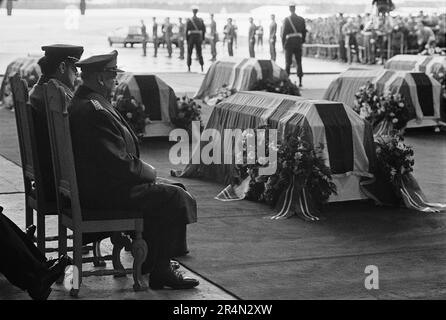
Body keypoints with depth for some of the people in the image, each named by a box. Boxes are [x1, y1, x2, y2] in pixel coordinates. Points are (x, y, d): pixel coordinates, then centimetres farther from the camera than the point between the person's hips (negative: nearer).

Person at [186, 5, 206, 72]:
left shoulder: (189, 20, -8)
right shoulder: (200, 20, 1)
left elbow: (187, 31, -11)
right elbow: (204, 30, 4)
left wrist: (187, 39, -3)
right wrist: (202, 39, 12)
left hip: (191, 37, -3)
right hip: (198, 37, 3)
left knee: (189, 53, 10)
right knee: (199, 53, 10)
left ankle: (189, 67, 6)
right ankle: (202, 67, -3)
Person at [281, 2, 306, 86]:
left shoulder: (287, 20, -9)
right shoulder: (301, 19, 2)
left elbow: (283, 32, -8)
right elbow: (304, 32, 6)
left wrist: (283, 43, 0)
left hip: (289, 44, -3)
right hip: (298, 44, 3)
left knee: (288, 63, 4)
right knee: (299, 62, 9)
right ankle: (300, 81, 6)